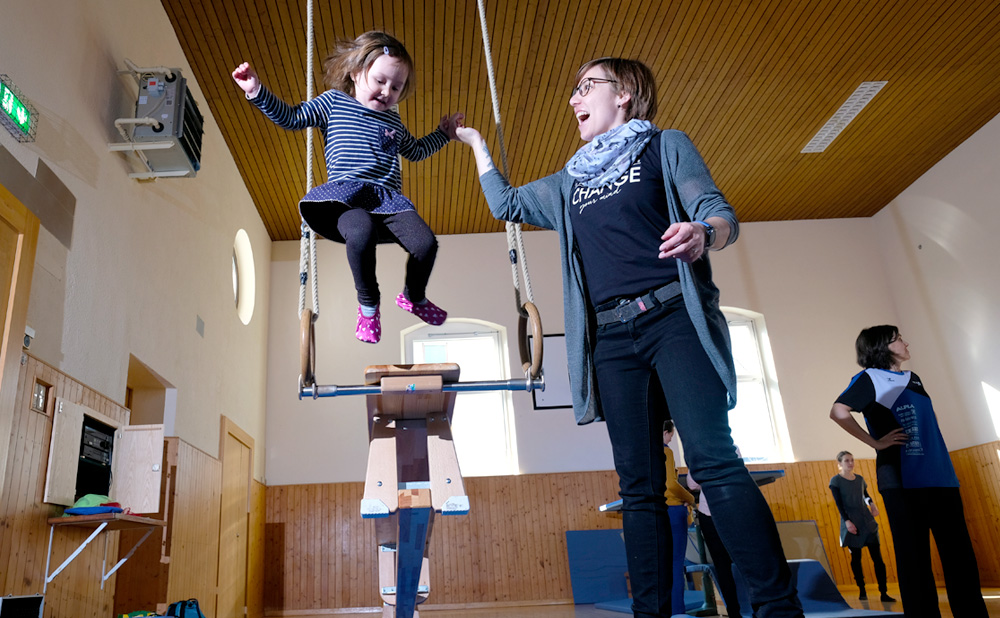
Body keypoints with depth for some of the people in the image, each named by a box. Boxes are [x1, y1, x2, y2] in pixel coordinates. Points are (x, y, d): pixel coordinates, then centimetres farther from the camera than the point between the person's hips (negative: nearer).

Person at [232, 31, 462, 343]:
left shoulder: (394, 121, 26)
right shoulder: (333, 102, 15)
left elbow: (415, 151, 43)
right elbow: (290, 117, 14)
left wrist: (443, 134, 40)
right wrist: (258, 91, 6)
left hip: (388, 200, 4)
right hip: (346, 195, -4)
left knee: (426, 242, -21)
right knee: (361, 233, -39)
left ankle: (414, 297, 12)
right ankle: (368, 304, -12)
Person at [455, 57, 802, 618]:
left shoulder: (667, 147, 11)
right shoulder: (568, 185, 25)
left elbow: (722, 214, -2)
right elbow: (505, 202, 37)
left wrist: (703, 234, -25)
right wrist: (477, 142, 39)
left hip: (673, 316, -4)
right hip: (611, 339, 5)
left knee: (713, 459, -20)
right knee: (639, 485, 0)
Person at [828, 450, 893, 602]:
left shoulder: (860, 479, 10)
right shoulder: (835, 480, -3)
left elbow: (865, 495, 21)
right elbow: (839, 504, -7)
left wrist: (871, 503, -1)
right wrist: (846, 521, -17)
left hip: (867, 521, 4)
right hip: (851, 523, -3)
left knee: (877, 556, -3)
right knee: (856, 557, 2)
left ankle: (884, 592, -2)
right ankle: (862, 591, 13)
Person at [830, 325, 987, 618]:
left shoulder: (912, 378, 20)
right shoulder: (869, 378, -1)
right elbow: (838, 411, -16)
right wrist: (875, 442, -13)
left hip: (940, 476, 6)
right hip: (903, 479, -6)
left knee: (960, 554, 6)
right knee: (915, 556, -3)